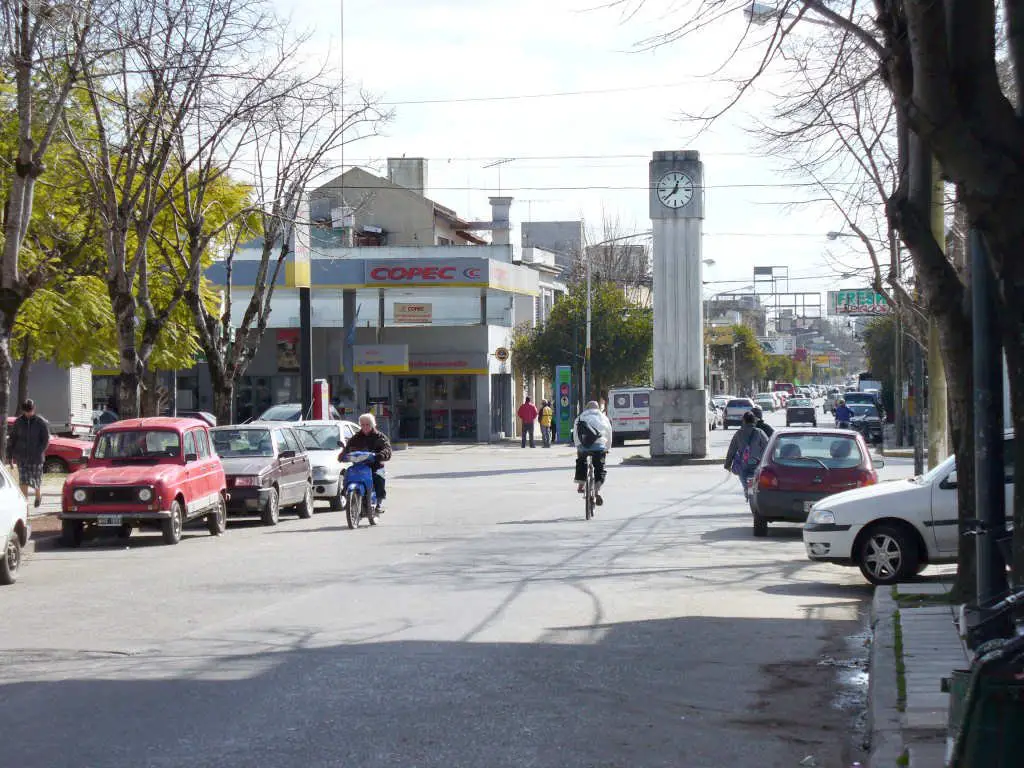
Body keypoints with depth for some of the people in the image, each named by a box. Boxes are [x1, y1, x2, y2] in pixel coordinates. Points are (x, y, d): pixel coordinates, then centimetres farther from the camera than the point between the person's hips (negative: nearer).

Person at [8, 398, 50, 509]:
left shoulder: (41, 423, -4)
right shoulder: (18, 422, 4)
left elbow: (46, 440, -5)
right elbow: (12, 439, 9)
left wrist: (38, 452, -17)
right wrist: (10, 455, 4)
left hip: (36, 458, -1)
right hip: (21, 458, 1)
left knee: (36, 479, 9)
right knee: (24, 480, -6)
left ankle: (38, 496, 36)